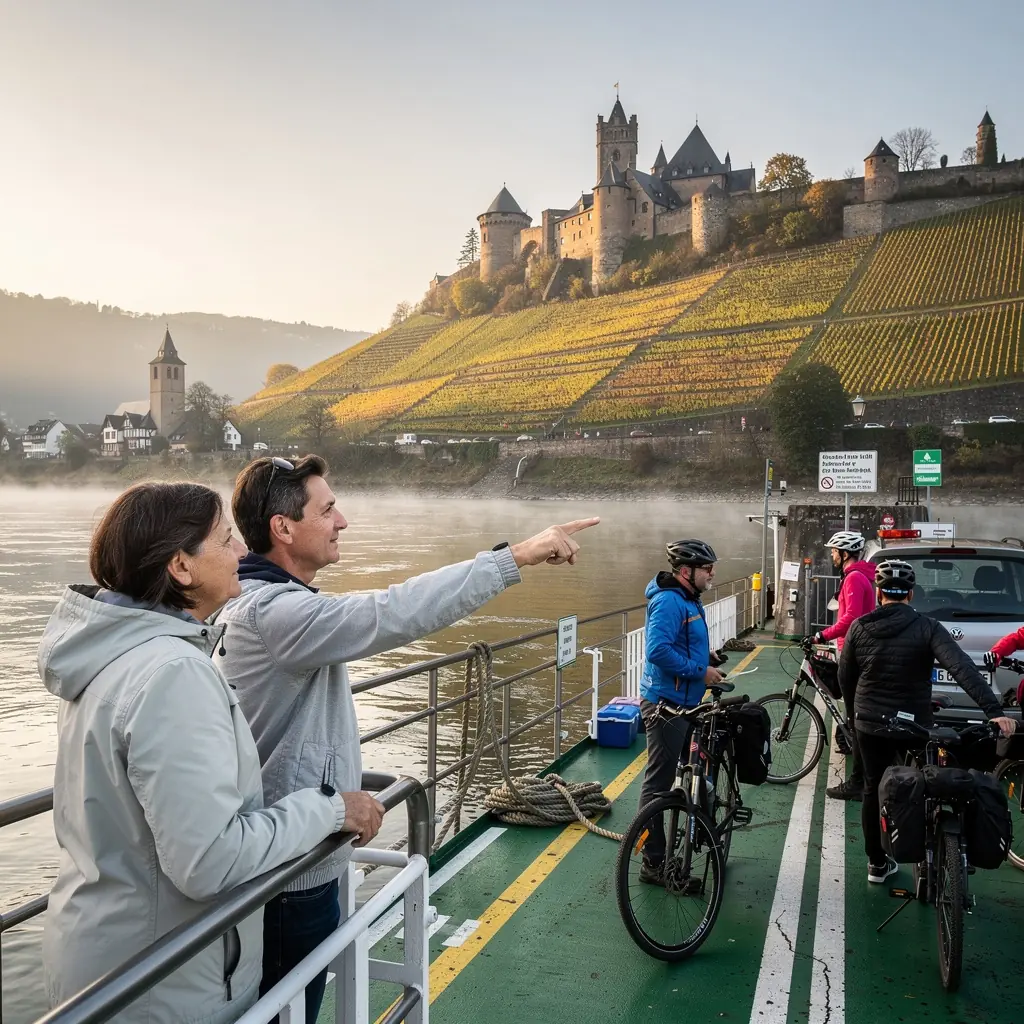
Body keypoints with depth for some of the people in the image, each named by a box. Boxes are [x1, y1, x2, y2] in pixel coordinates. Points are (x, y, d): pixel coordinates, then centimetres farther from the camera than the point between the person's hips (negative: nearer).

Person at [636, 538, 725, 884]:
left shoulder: (689, 599, 12)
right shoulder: (669, 601, -20)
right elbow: (658, 650, -30)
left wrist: (706, 654, 9)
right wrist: (701, 671, -22)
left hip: (685, 701, 10)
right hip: (665, 703, -10)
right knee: (659, 783, -1)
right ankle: (653, 863, 8)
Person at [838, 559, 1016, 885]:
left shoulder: (859, 628, -6)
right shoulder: (927, 628, -12)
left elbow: (845, 680, 1)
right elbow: (963, 668, -25)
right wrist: (994, 711, -30)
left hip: (870, 723, 2)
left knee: (874, 790, 13)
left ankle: (877, 863, 20)